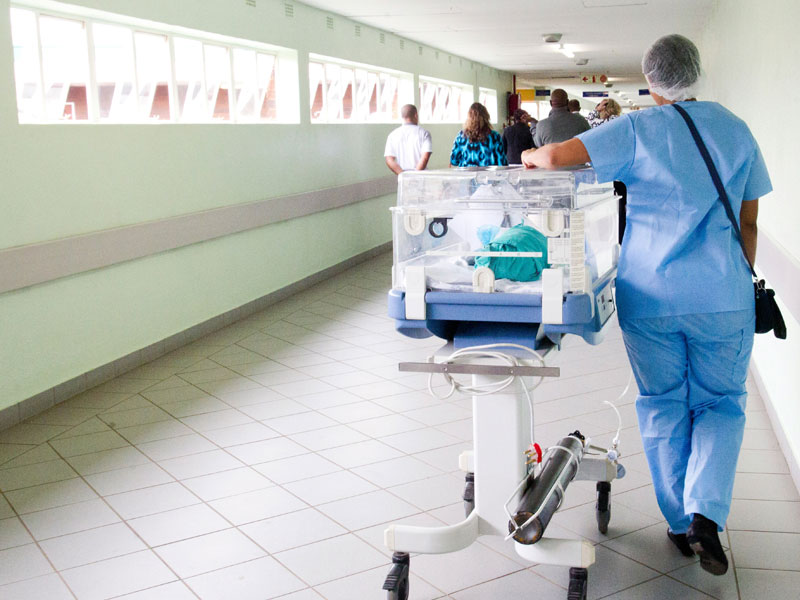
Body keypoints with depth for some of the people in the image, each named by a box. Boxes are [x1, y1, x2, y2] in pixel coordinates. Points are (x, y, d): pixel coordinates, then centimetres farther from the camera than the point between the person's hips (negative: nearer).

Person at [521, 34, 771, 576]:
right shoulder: (735, 129, 5)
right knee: (721, 404, 14)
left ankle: (681, 524, 21)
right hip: (722, 296, 2)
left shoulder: (637, 130, -5)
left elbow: (557, 156, -17)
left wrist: (531, 155, 6)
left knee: (662, 406, 13)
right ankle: (707, 512, -4)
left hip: (649, 294, -1)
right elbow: (748, 222, 9)